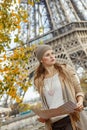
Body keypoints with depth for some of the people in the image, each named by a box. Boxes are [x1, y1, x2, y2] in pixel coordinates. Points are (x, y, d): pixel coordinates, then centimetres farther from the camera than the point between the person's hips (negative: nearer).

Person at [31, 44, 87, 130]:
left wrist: (80, 102, -12)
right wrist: (42, 115, -1)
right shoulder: (39, 80, 8)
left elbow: (78, 90, 6)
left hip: (71, 119, -1)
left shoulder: (66, 69, 5)